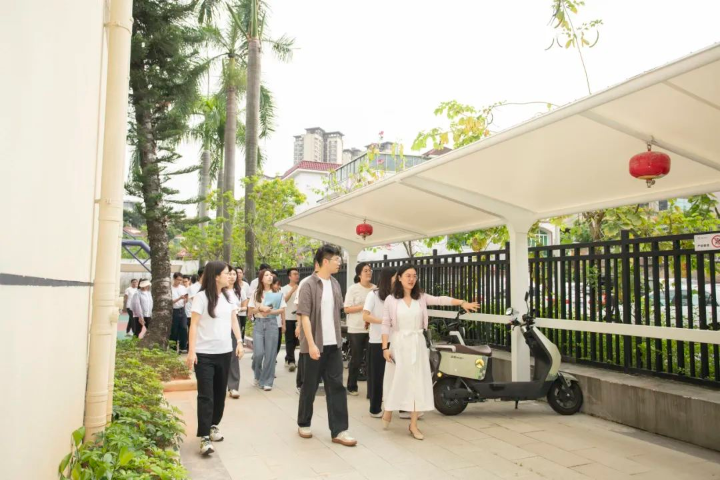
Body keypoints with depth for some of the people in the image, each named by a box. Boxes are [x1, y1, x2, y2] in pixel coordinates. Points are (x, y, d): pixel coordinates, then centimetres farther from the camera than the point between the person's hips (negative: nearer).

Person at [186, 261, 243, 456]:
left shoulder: (228, 296, 7)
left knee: (220, 393, 14)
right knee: (206, 395, -5)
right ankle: (205, 437, -2)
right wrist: (191, 351, -15)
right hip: (204, 354, -5)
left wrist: (239, 342, 4)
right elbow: (194, 325, -10)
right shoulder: (202, 297, -9)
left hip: (225, 352, 6)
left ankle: (213, 425, 31)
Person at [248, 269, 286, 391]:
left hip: (272, 323, 0)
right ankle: (258, 376, 23)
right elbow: (250, 310, 5)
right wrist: (260, 308, -13)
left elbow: (282, 309, 3)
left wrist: (270, 311, -12)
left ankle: (267, 381, 10)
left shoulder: (277, 292, 3)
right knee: (258, 353, -5)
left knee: (270, 354, 0)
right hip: (259, 323, 0)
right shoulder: (256, 293, 5)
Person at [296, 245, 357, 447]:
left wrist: (338, 338, 14)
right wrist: (311, 344, -21)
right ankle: (303, 424, 27)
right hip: (316, 345, -5)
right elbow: (304, 316, -16)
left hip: (334, 344, 6)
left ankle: (339, 431, 9)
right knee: (310, 386, 8)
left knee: (336, 385, 4)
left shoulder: (335, 284, 8)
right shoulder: (309, 285, -12)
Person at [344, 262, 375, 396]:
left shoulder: (375, 289, 4)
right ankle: (351, 386, 22)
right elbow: (347, 309, -9)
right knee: (356, 359, 6)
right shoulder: (353, 289, -4)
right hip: (356, 330, -3)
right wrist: (363, 306, -17)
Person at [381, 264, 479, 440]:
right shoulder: (391, 300, -5)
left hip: (417, 343, 3)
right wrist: (385, 348, -9)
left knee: (417, 382, 4)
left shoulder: (421, 297, 3)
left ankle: (413, 424, 14)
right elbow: (386, 325, -4)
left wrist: (462, 303, -22)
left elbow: (440, 300, -9)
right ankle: (388, 412, 34)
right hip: (399, 343, -3)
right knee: (396, 380, 6)